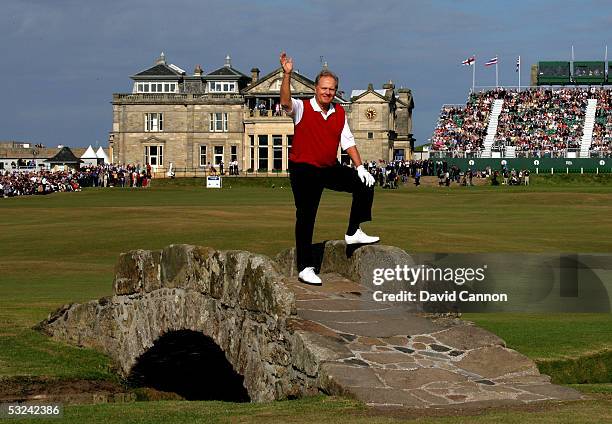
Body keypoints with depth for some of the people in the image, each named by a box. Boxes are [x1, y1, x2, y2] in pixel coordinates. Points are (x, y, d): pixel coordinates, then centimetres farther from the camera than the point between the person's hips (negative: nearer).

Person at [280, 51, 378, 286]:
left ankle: (353, 233, 10)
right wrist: (287, 75, -40)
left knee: (364, 185, -1)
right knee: (306, 218, -4)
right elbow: (285, 102, -29)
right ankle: (305, 268, 1)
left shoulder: (339, 112, 8)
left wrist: (360, 166, 5)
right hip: (304, 170, -5)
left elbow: (348, 141, 13)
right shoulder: (302, 108, -7)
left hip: (330, 169, 6)